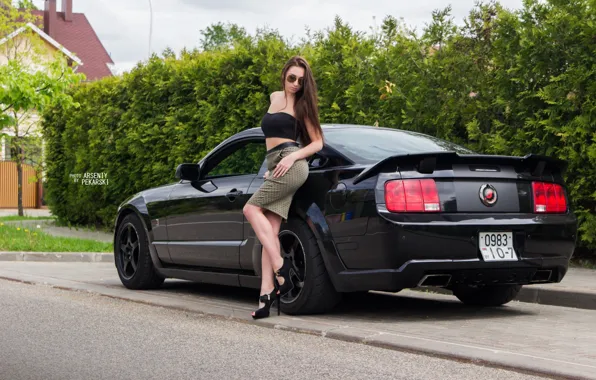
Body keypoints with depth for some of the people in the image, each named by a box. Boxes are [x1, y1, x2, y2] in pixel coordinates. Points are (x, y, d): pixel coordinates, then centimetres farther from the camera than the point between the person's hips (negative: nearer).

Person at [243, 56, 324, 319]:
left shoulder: (301, 105, 4)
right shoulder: (275, 98, 21)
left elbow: (317, 142, 3)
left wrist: (293, 157, -12)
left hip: (291, 165, -6)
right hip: (276, 167, 6)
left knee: (251, 208, -17)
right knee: (270, 231, -6)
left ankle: (280, 266, -19)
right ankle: (266, 293, -14)